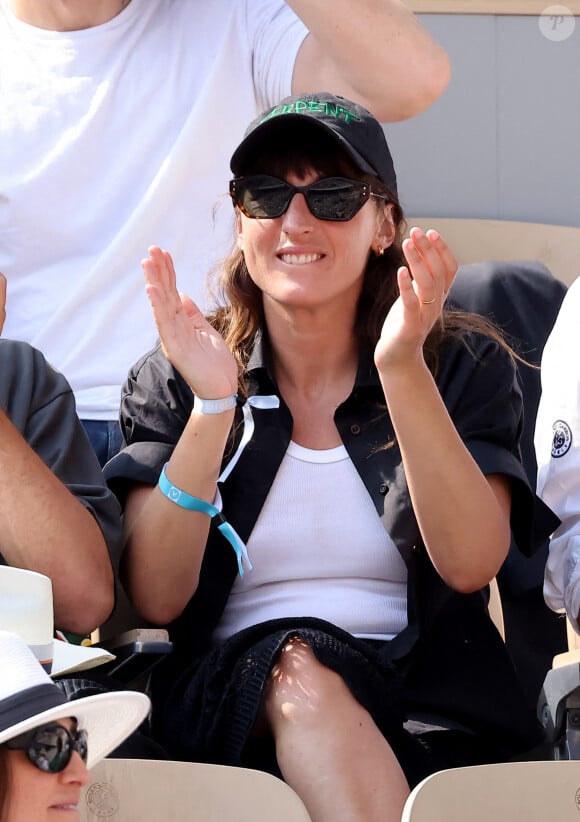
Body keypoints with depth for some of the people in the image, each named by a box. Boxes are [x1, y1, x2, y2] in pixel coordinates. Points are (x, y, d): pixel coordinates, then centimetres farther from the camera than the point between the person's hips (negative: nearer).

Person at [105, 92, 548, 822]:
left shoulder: (462, 365, 8)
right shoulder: (172, 379, 9)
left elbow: (470, 564, -9)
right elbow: (156, 598, -4)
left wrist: (403, 371, -19)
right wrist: (212, 406, -16)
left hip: (422, 689, -1)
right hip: (232, 698, 1)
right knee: (297, 666, -33)